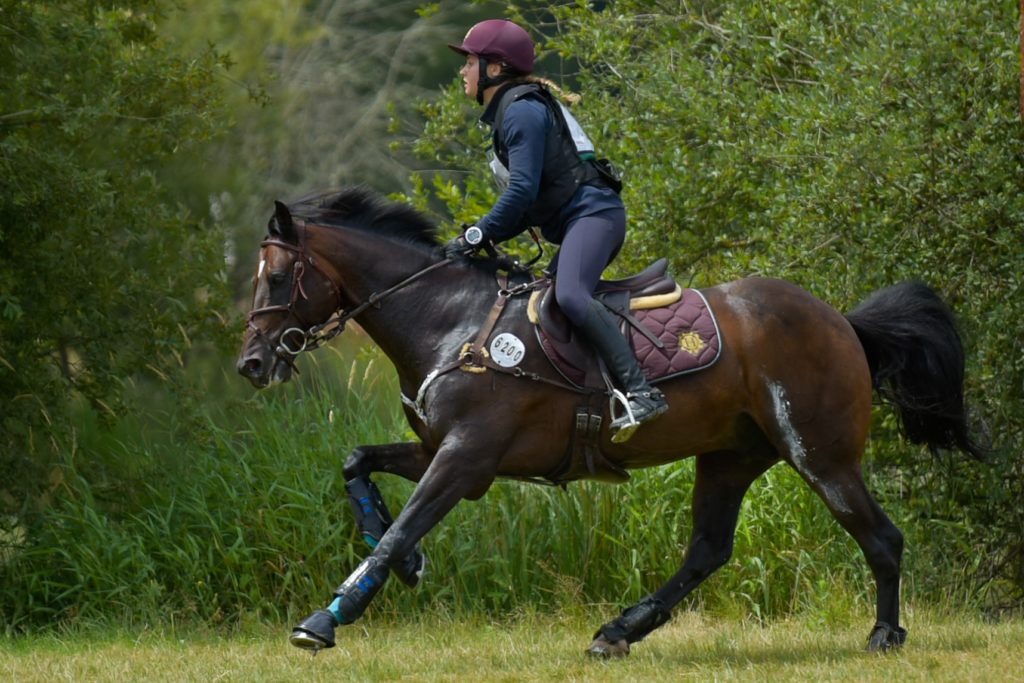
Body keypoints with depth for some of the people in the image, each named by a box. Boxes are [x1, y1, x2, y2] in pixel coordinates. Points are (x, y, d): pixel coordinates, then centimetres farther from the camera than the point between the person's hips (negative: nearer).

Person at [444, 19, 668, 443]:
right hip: (576, 224, 12)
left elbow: (523, 190, -20)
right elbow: (529, 199, 24)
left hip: (593, 212, -12)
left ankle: (640, 392, -41)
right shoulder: (505, 115, 22)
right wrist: (486, 238, 14)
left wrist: (477, 237, -18)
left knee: (570, 295, -32)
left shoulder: (522, 111, -10)